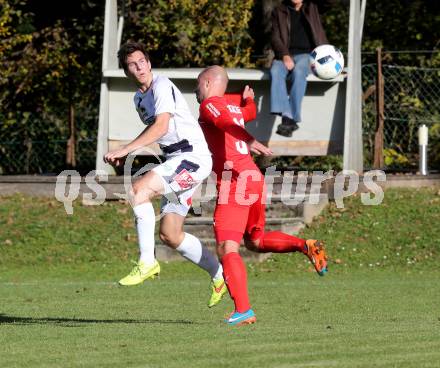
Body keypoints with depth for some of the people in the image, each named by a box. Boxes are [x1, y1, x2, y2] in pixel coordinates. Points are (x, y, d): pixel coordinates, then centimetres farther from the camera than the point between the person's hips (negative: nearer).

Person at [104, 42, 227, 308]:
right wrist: (129, 153, 19)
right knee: (170, 235, 7)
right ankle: (219, 274, 21)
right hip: (176, 163, 10)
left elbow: (161, 126, -24)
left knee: (139, 190, -27)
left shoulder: (162, 86, -11)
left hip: (193, 157, -10)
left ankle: (147, 262, -26)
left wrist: (125, 150, -29)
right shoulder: (139, 99, 16)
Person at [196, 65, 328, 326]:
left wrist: (250, 141, -44)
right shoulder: (233, 105, 21)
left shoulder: (209, 105, -2)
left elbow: (227, 123, -24)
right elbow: (250, 113, 46)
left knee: (227, 248, -14)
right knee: (255, 241, 26)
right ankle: (305, 246, 6)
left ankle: (243, 310, -25)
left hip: (235, 180, -9)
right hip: (254, 178, 9)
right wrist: (248, 99, 68)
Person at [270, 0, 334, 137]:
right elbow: (275, 38, 2)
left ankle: (291, 119, -39)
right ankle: (286, 117, -43)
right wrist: (285, 56, -17)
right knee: (275, 71, -33)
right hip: (285, 55, 1)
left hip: (306, 54, -1)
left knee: (298, 72, -35)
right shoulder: (279, 11, 13)